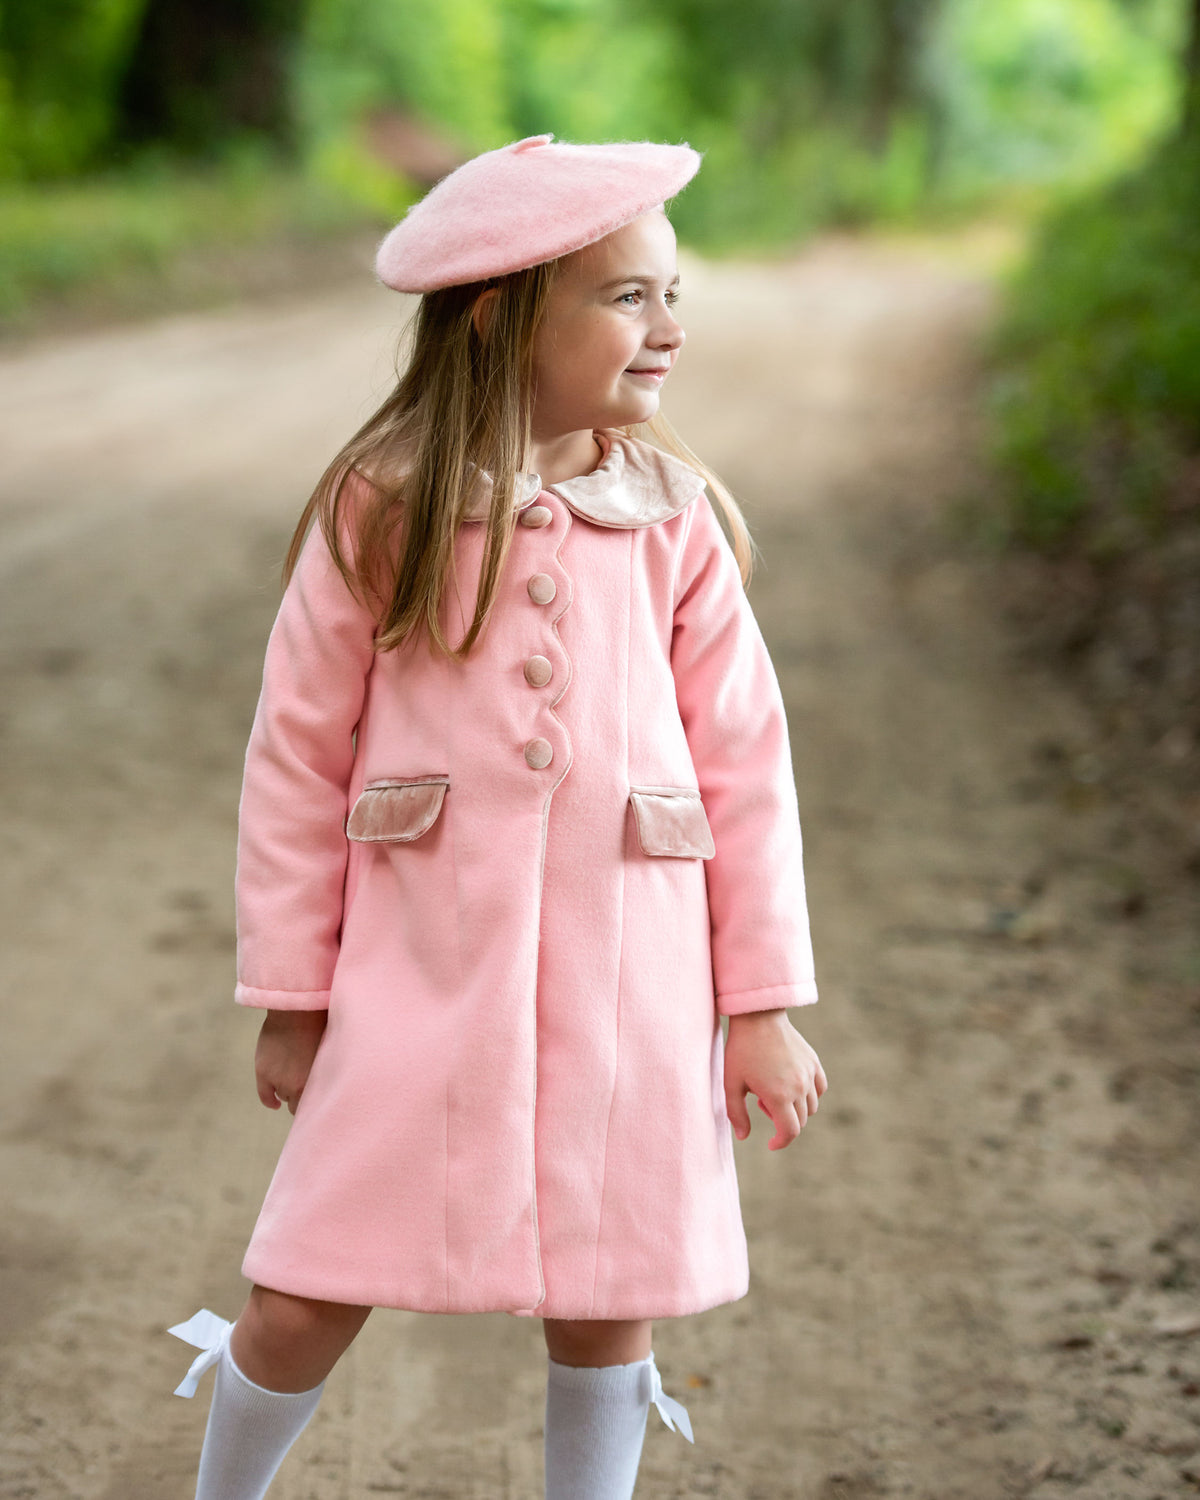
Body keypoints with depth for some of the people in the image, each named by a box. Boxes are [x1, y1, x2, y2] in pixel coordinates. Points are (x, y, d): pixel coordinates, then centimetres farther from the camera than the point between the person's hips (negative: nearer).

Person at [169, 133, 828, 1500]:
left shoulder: (674, 521, 0)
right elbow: (296, 761, 1)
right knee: (305, 1302, 2)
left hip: (627, 981, 2)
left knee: (606, 1305, 9)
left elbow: (744, 760, 4)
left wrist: (763, 1004, 3)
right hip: (419, 978, -1)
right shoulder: (378, 513, -4)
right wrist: (288, 999, 2)